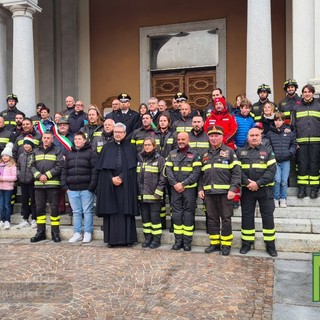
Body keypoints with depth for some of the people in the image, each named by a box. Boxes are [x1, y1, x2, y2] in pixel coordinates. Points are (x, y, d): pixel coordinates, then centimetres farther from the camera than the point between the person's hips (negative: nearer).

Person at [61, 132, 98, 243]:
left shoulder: (91, 153, 0)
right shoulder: (69, 154, 16)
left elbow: (95, 170, -7)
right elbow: (64, 170, 15)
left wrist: (92, 186, -14)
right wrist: (64, 185, 4)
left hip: (86, 189, -4)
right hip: (72, 189, 5)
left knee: (87, 211, 1)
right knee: (76, 212, 10)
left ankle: (88, 233, 10)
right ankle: (77, 233, 18)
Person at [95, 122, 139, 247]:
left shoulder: (131, 148, 7)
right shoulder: (107, 148, 10)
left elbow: (132, 167, -1)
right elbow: (102, 168, 3)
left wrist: (121, 178, -13)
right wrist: (112, 179, -11)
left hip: (126, 186, -1)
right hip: (109, 185, 1)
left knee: (126, 211, -1)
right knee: (111, 211, 1)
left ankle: (128, 239, 5)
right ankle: (112, 239, 7)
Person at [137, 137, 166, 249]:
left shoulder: (159, 159, -2)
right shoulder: (139, 159, 13)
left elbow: (163, 177, -7)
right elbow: (136, 176, 17)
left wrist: (158, 191, -14)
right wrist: (137, 191, 10)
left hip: (154, 195, -5)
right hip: (142, 195, 5)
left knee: (155, 217, -1)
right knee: (145, 217, 11)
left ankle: (156, 239, 9)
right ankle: (147, 238, 22)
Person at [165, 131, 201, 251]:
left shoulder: (194, 154, 1)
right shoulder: (172, 154, 10)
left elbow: (196, 172, -7)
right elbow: (168, 170, 3)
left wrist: (183, 184, -14)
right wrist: (175, 184, -10)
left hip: (189, 189, -3)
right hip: (175, 189, 3)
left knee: (188, 214, 1)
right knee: (176, 214, 5)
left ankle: (187, 241, 9)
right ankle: (178, 240, 14)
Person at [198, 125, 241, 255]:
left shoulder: (229, 152, 2)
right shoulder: (205, 154, 16)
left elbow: (236, 171, -4)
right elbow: (201, 174, 18)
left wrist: (233, 189, -13)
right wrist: (200, 189, 7)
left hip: (225, 192, -4)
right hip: (208, 192, 4)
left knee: (226, 219, 2)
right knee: (212, 219, 10)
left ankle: (226, 245, 13)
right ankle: (214, 243, 20)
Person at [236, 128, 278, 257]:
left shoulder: (267, 151, 5)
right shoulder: (240, 152, 8)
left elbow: (272, 170, -5)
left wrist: (258, 183, -15)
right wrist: (247, 183, -15)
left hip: (265, 189, -1)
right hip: (247, 189, 1)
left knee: (268, 216, 3)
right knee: (247, 216, 7)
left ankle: (270, 244, 13)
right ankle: (246, 243, 18)